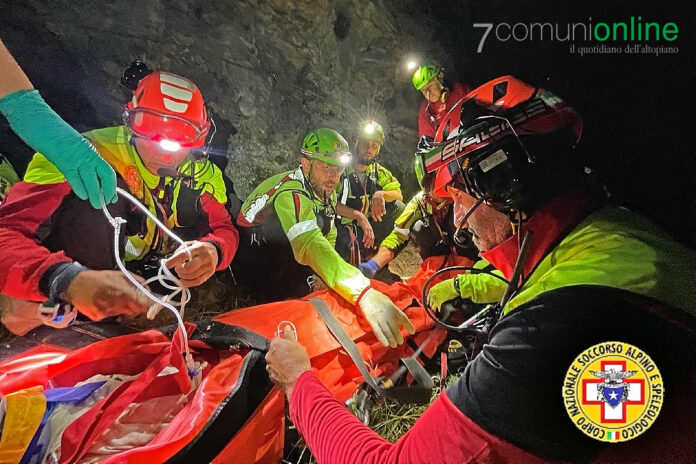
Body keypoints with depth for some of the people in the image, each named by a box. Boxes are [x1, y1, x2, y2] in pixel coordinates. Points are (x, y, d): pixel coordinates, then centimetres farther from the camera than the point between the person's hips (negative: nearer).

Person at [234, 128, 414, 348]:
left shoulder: (325, 190, -3)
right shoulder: (291, 193, -32)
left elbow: (328, 240, -2)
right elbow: (310, 245, -49)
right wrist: (364, 293, -61)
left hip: (280, 256, 8)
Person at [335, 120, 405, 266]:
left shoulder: (379, 172, 9)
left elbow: (398, 195, 0)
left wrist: (381, 194, -25)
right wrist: (360, 216, -33)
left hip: (367, 225, 5)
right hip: (342, 225, -5)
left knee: (399, 207, -14)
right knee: (353, 247, -38)